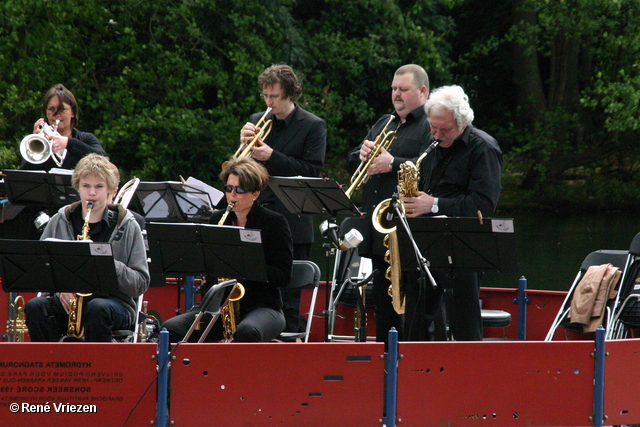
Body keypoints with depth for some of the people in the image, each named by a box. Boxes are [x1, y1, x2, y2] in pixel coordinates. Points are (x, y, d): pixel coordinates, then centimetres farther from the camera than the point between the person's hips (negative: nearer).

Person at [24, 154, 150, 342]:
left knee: (98, 308, -37)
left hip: (114, 302, -2)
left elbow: (141, 283, -1)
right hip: (66, 301, 2)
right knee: (35, 307, -28)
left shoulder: (127, 227, 3)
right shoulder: (60, 222, 9)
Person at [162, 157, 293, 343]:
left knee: (246, 332, -40)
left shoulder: (274, 223, -2)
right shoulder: (217, 219, 12)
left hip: (263, 306, -4)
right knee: (170, 329, -20)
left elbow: (283, 276, -8)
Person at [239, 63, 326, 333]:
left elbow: (312, 171, -11)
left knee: (288, 299, -2)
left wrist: (272, 157, -18)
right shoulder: (258, 121, 14)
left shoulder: (313, 126, -2)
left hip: (292, 222, -5)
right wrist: (244, 144, -7)